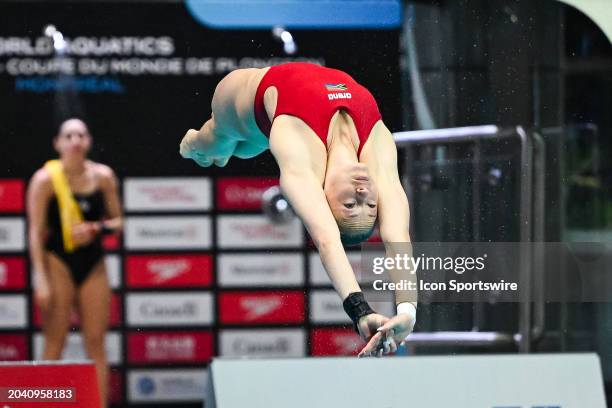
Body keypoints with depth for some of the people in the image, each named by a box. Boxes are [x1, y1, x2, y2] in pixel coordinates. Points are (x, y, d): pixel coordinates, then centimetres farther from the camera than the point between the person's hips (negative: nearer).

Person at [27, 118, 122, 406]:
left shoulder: (103, 177, 3)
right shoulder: (46, 179, -7)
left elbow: (116, 222, 12)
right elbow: (36, 232, -9)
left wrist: (97, 228, -11)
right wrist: (41, 280, -16)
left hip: (93, 263, 3)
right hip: (58, 263, -3)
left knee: (96, 343, 0)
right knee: (54, 343, -5)